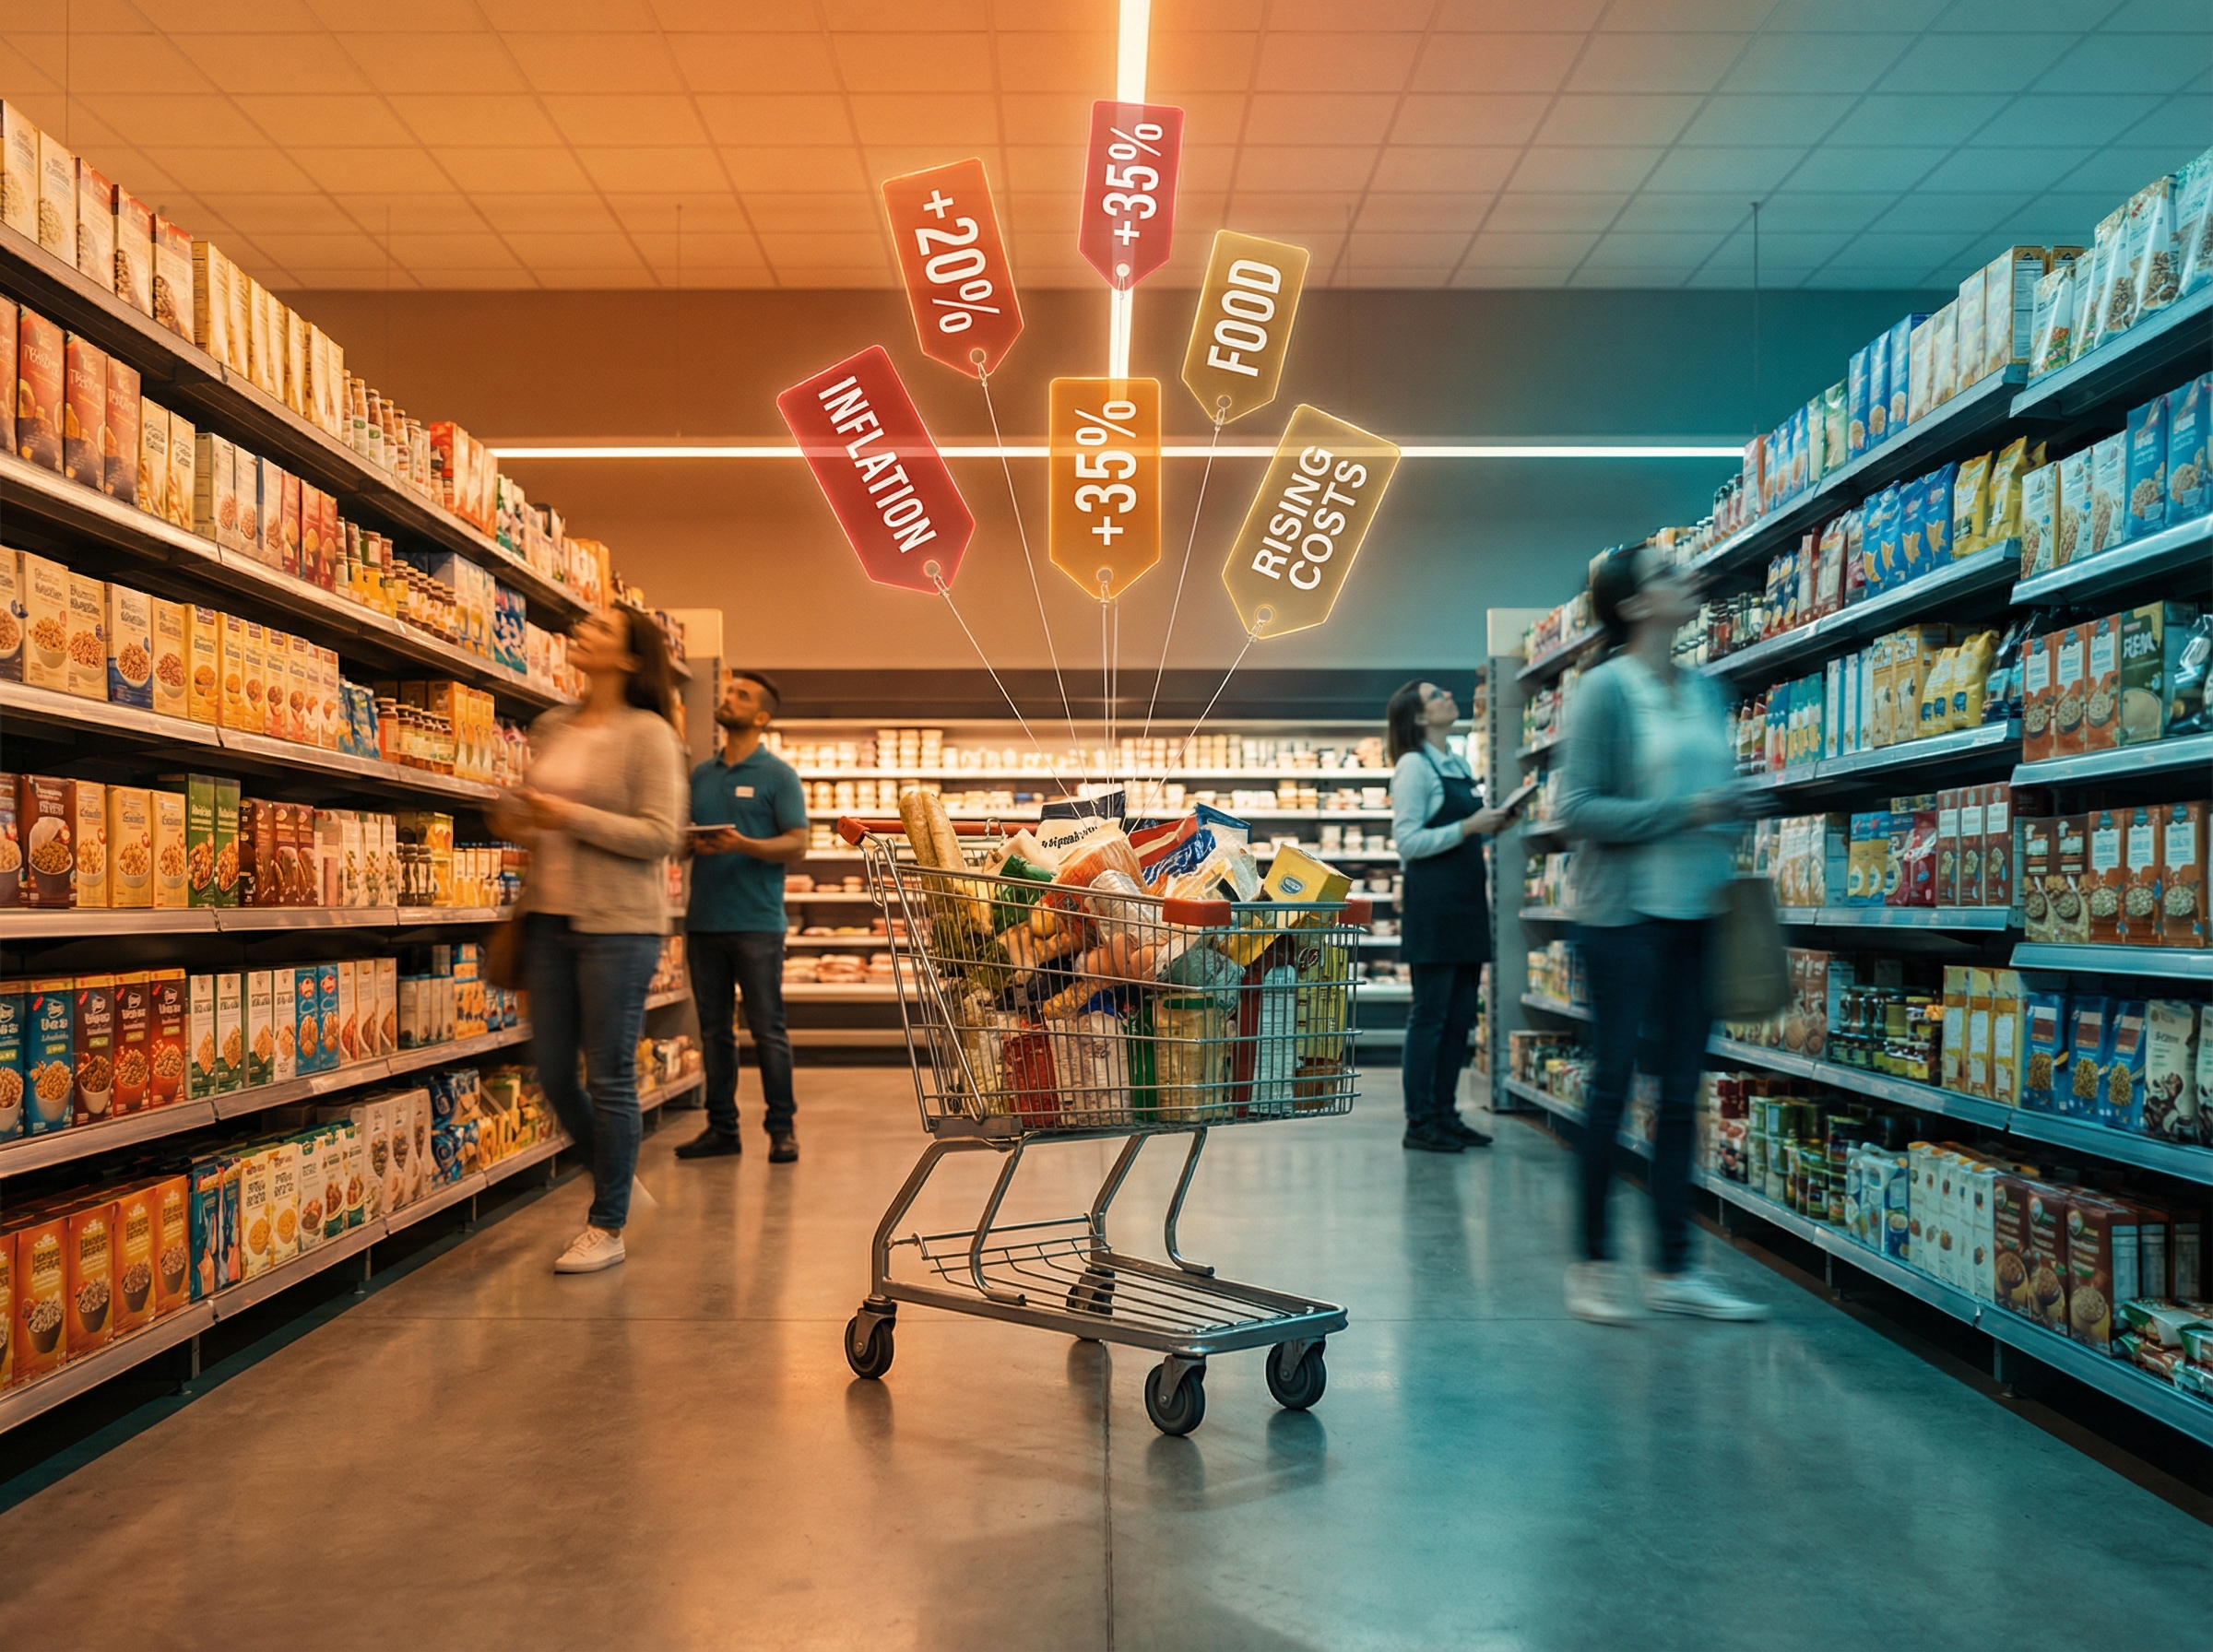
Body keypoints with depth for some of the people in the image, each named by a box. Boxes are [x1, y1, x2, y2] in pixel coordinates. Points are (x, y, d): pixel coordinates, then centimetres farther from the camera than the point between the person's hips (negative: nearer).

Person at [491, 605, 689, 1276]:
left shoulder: (648, 734, -8)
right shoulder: (551, 728, 12)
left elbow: (660, 835, -14)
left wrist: (569, 817, -19)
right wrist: (516, 822, 2)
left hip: (618, 921, -7)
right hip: (550, 915, 7)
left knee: (609, 1076, -1)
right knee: (552, 1072, 10)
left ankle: (607, 1227, 13)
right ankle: (615, 1176, 35)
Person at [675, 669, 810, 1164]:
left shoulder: (778, 775, 0)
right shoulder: (701, 775, 15)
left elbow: (797, 845, -7)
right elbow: (682, 839, 18)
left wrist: (743, 845, -23)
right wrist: (693, 844, -6)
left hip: (756, 922, -5)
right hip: (703, 919, 5)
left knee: (768, 1029, -1)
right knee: (714, 1029, 9)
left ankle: (782, 1128, 7)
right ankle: (721, 1127, 17)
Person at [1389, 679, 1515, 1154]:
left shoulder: (1457, 766, 16)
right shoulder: (1414, 765, -9)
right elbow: (1409, 842, -15)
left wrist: (1492, 825, 7)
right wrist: (1468, 827, -19)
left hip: (1466, 900, 8)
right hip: (1432, 904, -8)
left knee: (1461, 1014, 10)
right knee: (1430, 1015, -4)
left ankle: (1445, 1114, 18)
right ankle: (1419, 1123, 3)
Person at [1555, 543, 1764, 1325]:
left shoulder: (1705, 691, 12)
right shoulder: (1604, 691, -8)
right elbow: (1580, 810, -13)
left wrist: (1726, 869, 5)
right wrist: (1683, 811, -18)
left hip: (1695, 915, 6)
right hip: (1625, 913, -6)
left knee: (1682, 1092, 8)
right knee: (1614, 1083, 1)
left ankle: (1673, 1269, 17)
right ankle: (1592, 1262, 14)